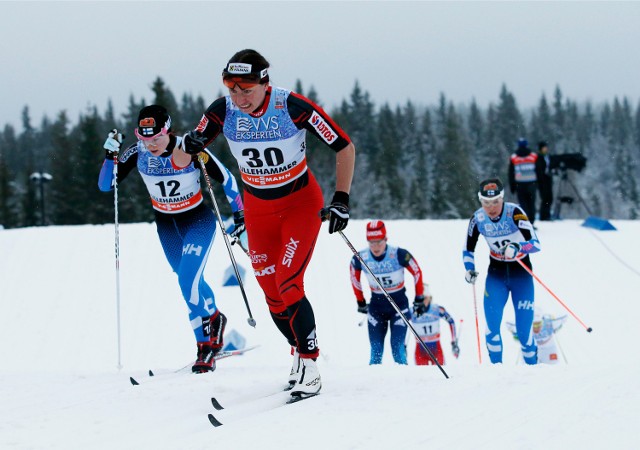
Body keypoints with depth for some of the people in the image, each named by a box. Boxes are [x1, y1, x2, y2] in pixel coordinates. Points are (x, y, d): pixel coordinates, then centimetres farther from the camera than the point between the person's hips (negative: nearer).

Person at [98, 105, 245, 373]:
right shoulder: (138, 153, -17)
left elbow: (225, 178, -14)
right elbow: (105, 185, -14)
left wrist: (239, 214, -12)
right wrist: (111, 156, -29)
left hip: (198, 221, -5)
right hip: (166, 225, 5)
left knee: (188, 281, -20)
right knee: (190, 282, 18)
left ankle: (207, 346, -3)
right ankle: (214, 318, 43)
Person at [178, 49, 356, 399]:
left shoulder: (292, 106, -25)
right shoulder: (222, 111, -16)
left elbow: (344, 147, -15)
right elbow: (179, 161, -10)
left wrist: (341, 199, -20)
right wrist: (188, 147, -32)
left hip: (301, 202, -4)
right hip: (258, 208, 4)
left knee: (288, 285, -18)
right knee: (273, 295, 2)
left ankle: (310, 366, -6)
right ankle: (300, 351, 27)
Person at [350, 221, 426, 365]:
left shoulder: (399, 255, -21)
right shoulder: (361, 258, -13)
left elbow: (417, 272, -5)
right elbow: (354, 277, 8)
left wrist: (419, 299, 2)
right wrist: (360, 302, 16)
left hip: (399, 304, -2)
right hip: (376, 306, 2)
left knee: (397, 347, -12)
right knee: (376, 350, -3)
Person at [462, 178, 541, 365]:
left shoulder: (514, 213, -23)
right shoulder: (478, 218, -11)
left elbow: (536, 243, -30)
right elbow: (468, 250, 4)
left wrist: (517, 248, -48)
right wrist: (469, 269, -13)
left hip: (521, 271, -3)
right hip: (496, 273, 3)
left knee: (524, 326, -5)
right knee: (492, 322, -14)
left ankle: (531, 366, 13)